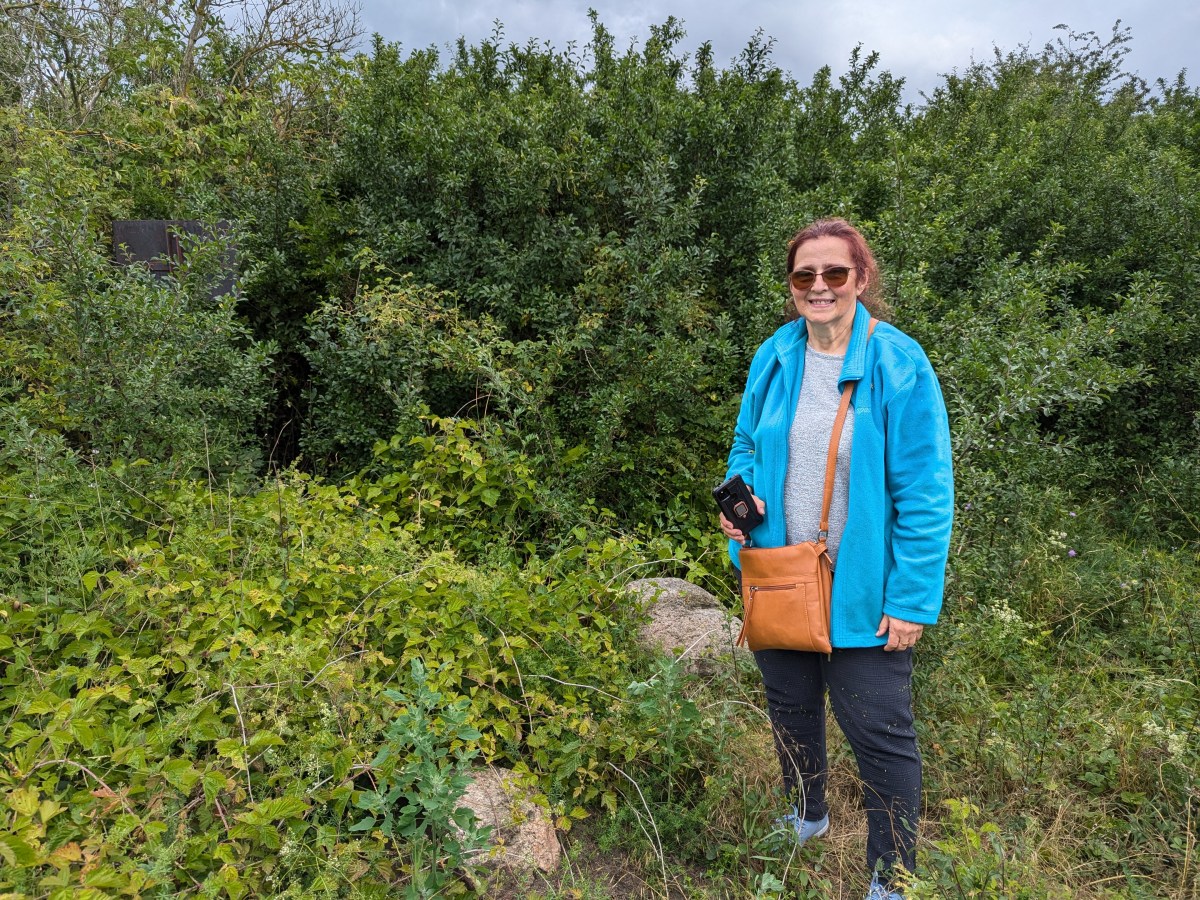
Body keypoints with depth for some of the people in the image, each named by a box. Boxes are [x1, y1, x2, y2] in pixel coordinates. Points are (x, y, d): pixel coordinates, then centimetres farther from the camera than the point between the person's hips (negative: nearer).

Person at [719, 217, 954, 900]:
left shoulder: (899, 364, -15)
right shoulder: (774, 357, -1)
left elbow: (925, 493, -15)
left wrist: (912, 599, -18)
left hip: (862, 591, -5)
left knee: (880, 735, 4)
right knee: (791, 709, 23)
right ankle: (807, 816, 51)